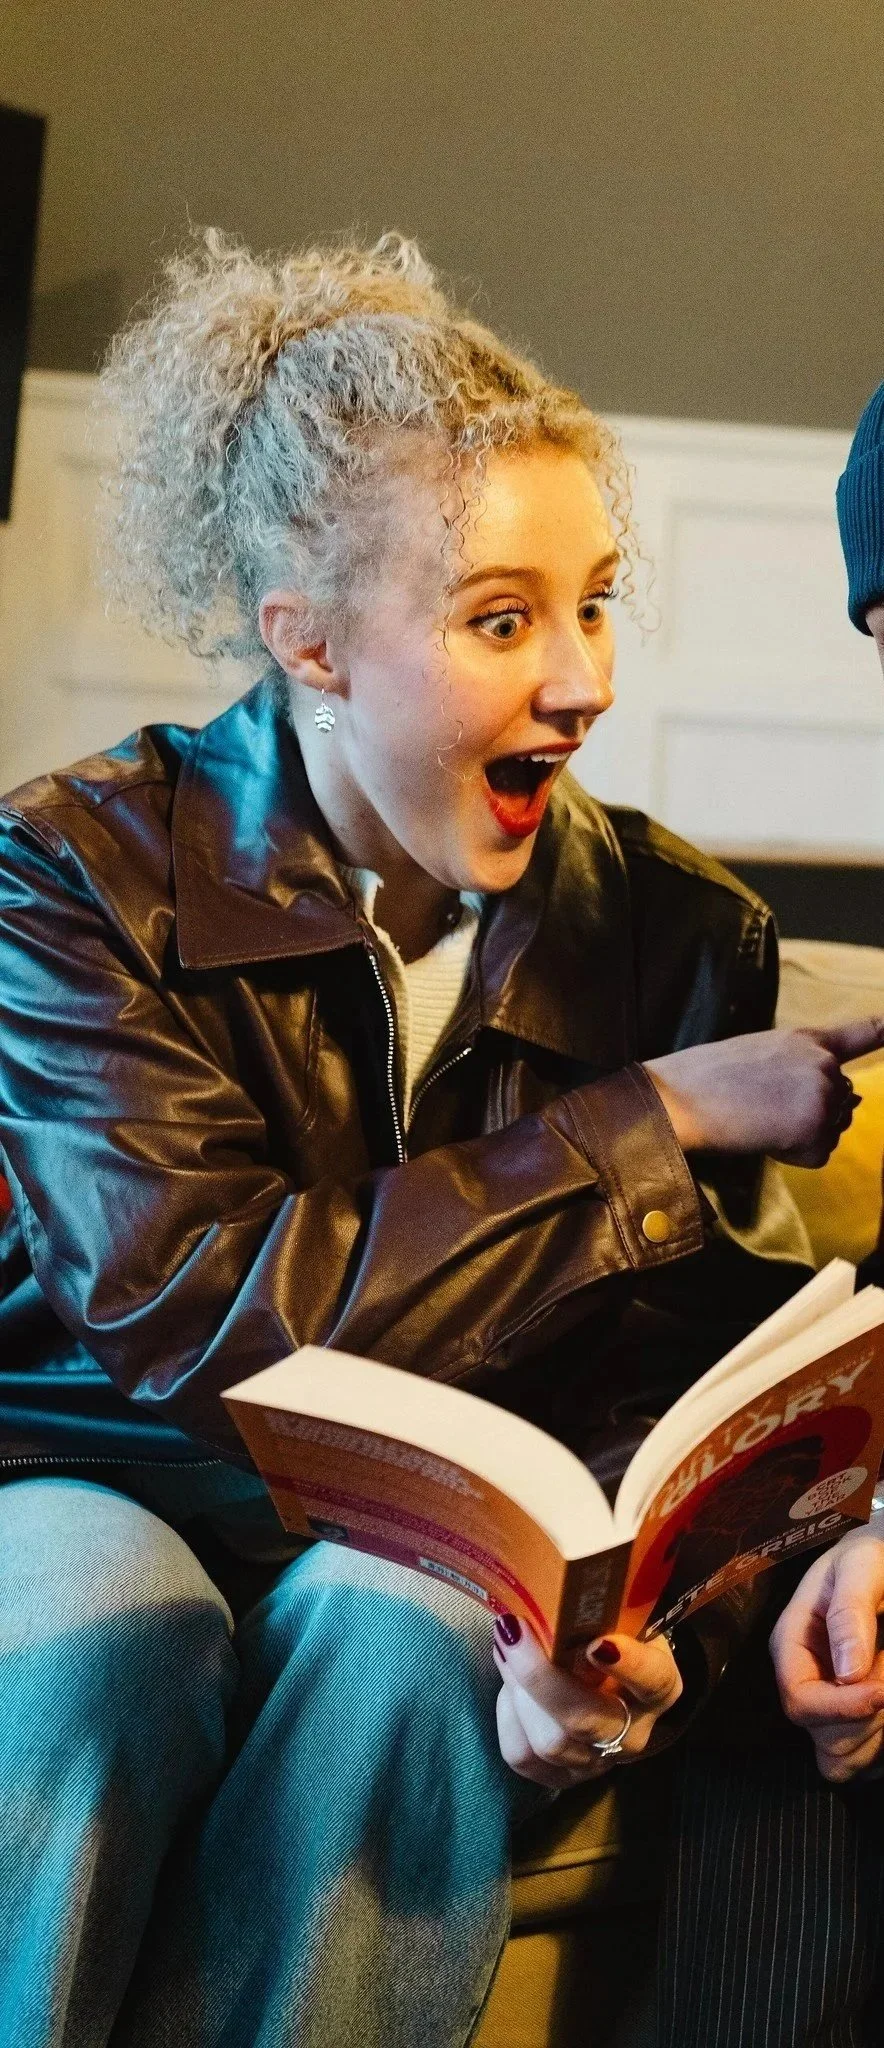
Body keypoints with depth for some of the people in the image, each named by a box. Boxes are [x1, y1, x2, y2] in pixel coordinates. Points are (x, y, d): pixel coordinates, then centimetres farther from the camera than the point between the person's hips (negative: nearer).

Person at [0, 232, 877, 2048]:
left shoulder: (677, 930, -2)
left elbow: (707, 1371, -9)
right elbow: (204, 1313, -22)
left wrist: (635, 1640, -33)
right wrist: (652, 1125, -21)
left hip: (444, 1544, 2)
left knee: (395, 1641, -33)